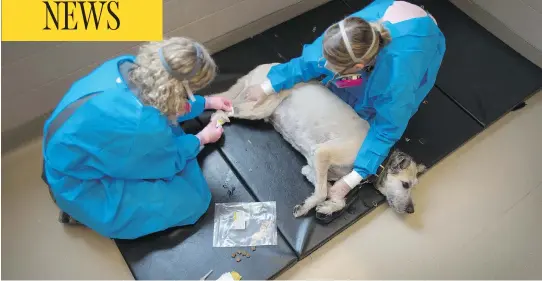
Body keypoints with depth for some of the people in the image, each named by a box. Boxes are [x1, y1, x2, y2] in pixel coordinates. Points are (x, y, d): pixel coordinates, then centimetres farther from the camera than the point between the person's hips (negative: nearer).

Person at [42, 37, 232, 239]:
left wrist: (206, 102, 14)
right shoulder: (142, 124, -38)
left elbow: (168, 101, 6)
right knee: (191, 200, -8)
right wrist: (202, 138, 2)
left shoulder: (127, 64, -17)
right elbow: (169, 161, -14)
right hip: (78, 185, -7)